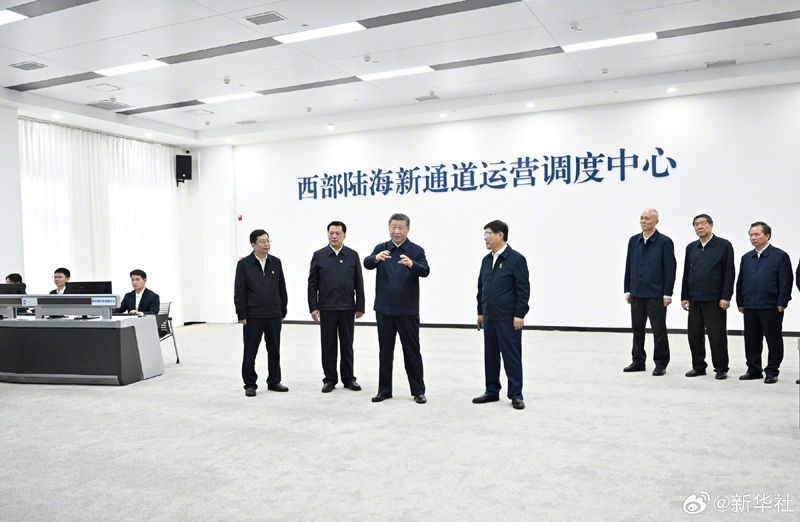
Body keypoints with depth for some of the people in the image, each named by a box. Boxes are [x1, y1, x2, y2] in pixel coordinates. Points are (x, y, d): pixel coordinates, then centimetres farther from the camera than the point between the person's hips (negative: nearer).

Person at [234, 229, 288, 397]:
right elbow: (239, 292, -4)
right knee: (250, 352, 5)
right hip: (253, 316, -3)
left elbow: (282, 288, 9)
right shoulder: (244, 264, -3)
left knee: (274, 351, 11)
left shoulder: (276, 262, 6)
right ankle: (250, 384, 16)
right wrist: (241, 315, -7)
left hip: (274, 315, 3)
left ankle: (274, 381, 23)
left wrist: (283, 311, 8)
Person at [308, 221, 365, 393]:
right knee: (328, 346, 5)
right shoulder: (318, 256, 2)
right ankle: (330, 379, 15)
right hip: (326, 308, 0)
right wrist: (313, 307, -5)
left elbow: (358, 283, 3)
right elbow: (312, 284, 1)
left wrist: (360, 307, -1)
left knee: (347, 345, 8)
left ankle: (349, 378, 18)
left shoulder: (353, 255, 4)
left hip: (347, 308, 1)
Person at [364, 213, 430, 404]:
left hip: (408, 311, -2)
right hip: (384, 309, 2)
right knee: (385, 350, 10)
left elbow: (425, 271, -17)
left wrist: (411, 264, -38)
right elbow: (367, 263, -14)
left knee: (412, 350, 4)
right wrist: (376, 258, -37)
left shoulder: (416, 251, -1)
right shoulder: (381, 248, 5)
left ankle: (418, 390, 13)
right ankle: (384, 389, 20)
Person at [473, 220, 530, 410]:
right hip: (489, 318, 7)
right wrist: (480, 312, 14)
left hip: (508, 318, -7)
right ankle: (491, 391, 22)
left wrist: (519, 314, -15)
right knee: (490, 355, 11)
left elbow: (523, 289, -12)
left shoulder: (516, 259, -9)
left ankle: (516, 395, 9)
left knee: (511, 356, 0)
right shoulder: (486, 260, 11)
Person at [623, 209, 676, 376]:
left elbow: (670, 269, -8)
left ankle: (661, 364, 13)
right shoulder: (633, 241, 9)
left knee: (659, 330, 2)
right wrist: (628, 290, 8)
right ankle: (638, 361, 21)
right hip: (636, 293, 5)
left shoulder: (664, 242, -6)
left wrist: (667, 294, -12)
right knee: (637, 329, 11)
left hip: (656, 294, -5)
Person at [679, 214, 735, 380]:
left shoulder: (724, 245, -2)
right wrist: (684, 297, 8)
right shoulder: (691, 248, 12)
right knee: (694, 335, 7)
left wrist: (726, 297, -12)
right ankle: (698, 366, 19)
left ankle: (721, 369, 12)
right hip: (695, 299, 5)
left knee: (717, 335, 1)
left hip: (715, 300, -4)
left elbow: (729, 272, -6)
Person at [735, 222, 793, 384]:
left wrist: (782, 303, -13)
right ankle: (754, 370, 20)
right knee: (751, 340, 9)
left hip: (771, 307, -5)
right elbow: (740, 282, 15)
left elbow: (786, 282, -8)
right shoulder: (746, 258, 13)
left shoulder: (780, 256, -3)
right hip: (750, 307, 5)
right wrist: (740, 303, 11)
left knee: (774, 340, 3)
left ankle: (772, 371, 13)